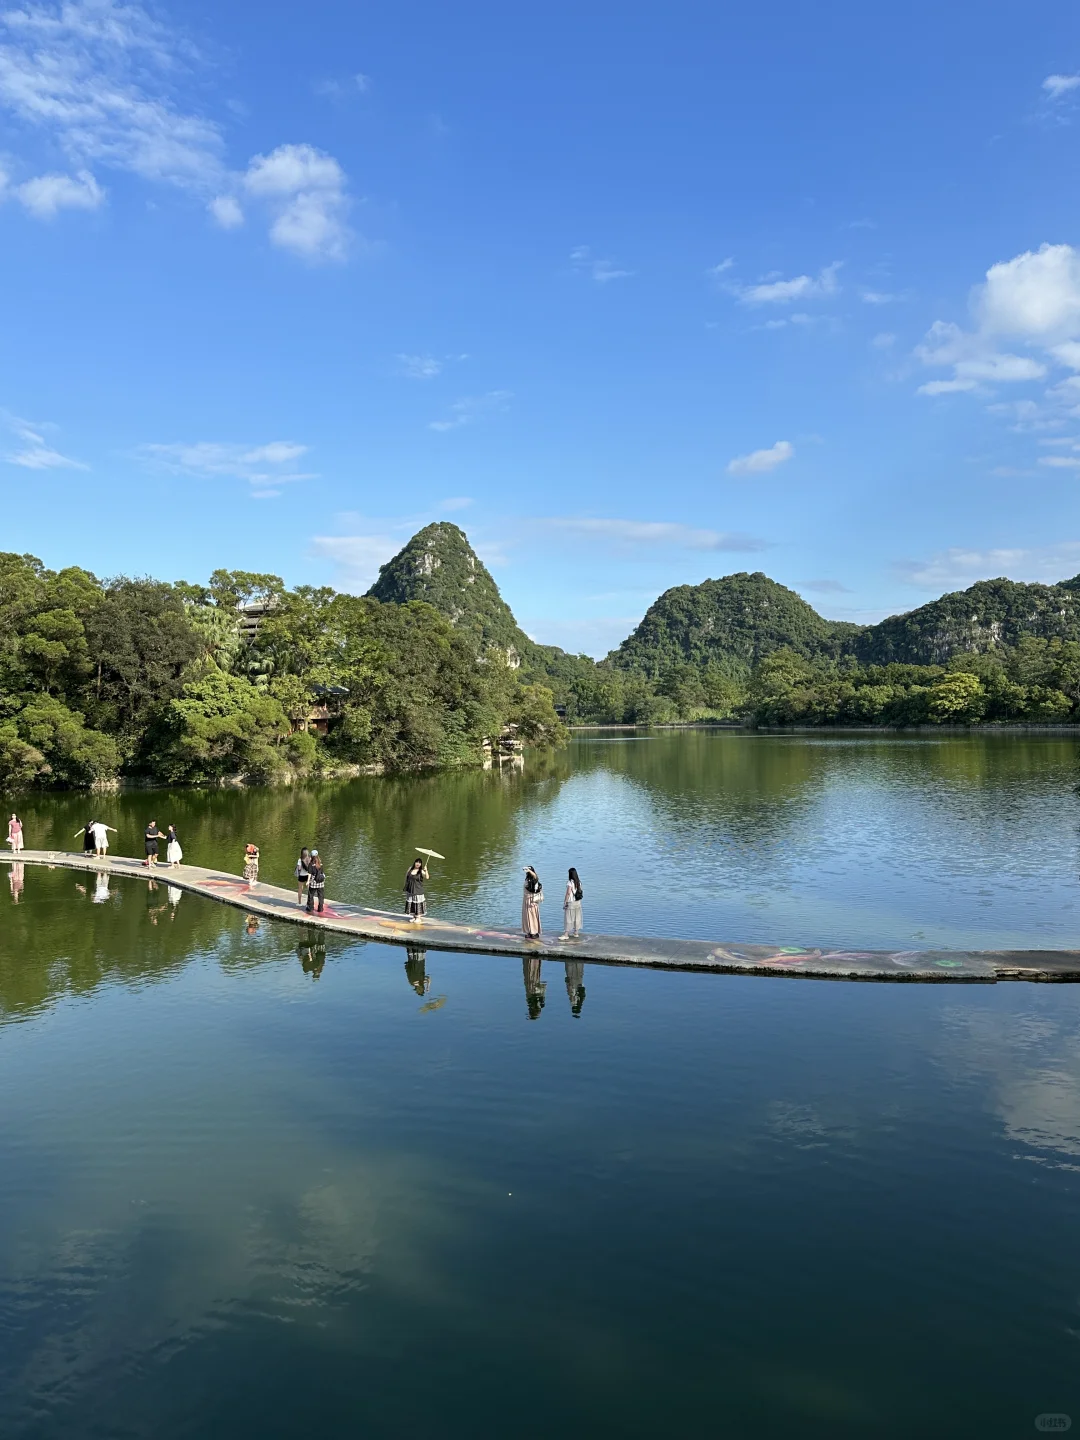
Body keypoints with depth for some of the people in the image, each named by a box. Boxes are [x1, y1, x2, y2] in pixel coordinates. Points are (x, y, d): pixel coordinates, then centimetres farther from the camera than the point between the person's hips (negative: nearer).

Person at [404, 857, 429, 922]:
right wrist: (405, 886, 13)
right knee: (410, 903, 8)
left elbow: (427, 877, -25)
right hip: (410, 890, 4)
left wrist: (426, 871, -41)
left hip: (418, 890, -4)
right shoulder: (410, 869, 2)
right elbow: (406, 877, 14)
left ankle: (418, 917, 7)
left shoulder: (421, 871, -10)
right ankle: (413, 916, 20)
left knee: (418, 903, -2)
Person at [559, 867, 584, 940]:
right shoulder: (579, 882, 5)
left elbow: (568, 893, -19)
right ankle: (576, 932, 22)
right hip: (578, 902, 7)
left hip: (571, 903, -7)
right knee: (577, 917, 14)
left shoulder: (570, 882, -16)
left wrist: (565, 902, -14)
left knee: (568, 918, -4)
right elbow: (580, 892, 8)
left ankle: (566, 934, -5)